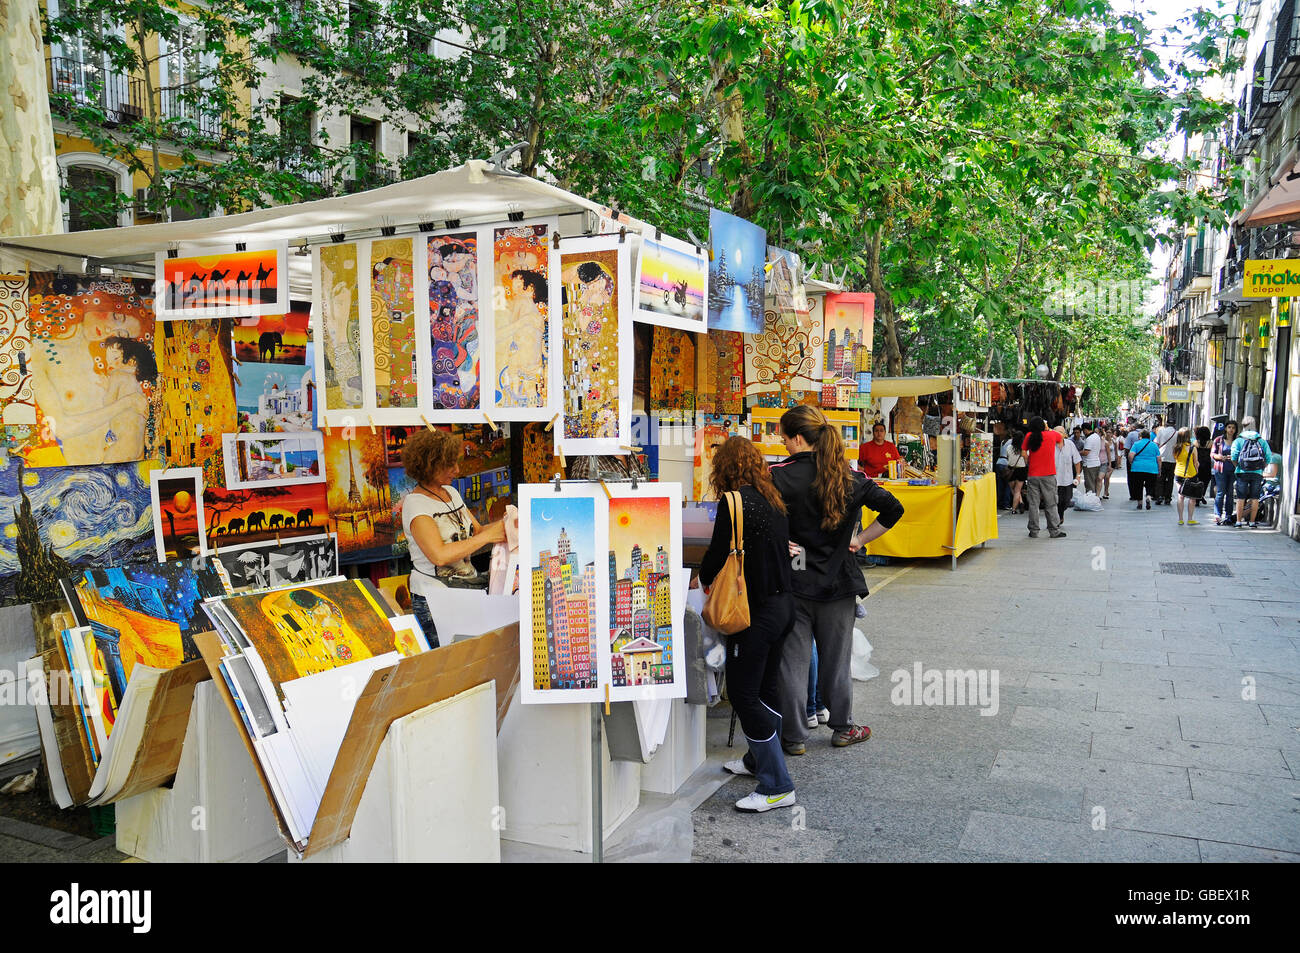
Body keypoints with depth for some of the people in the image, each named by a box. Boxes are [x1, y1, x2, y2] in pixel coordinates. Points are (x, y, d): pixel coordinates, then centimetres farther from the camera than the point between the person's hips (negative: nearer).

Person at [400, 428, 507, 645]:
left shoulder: (451, 492, 13)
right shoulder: (415, 503, -11)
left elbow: (476, 532, 15)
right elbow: (439, 555, -23)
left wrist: (503, 524, -5)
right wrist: (488, 536, -20)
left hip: (468, 587, 7)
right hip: (434, 600, -7)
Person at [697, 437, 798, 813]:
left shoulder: (733, 502, -15)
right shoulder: (773, 500, 8)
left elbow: (718, 554, -13)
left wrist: (703, 578, 9)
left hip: (756, 610, -9)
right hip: (784, 603, 9)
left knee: (743, 694, -2)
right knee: (766, 688, 21)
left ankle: (777, 786, 1)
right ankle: (760, 759, 37)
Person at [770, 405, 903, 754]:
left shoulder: (779, 476, -13)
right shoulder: (849, 478, -1)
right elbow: (892, 509, -1)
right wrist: (860, 540, 4)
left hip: (792, 583, -3)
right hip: (837, 581, 3)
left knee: (792, 660, 8)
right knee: (836, 659, 16)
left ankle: (794, 736, 16)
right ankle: (842, 728, 29)